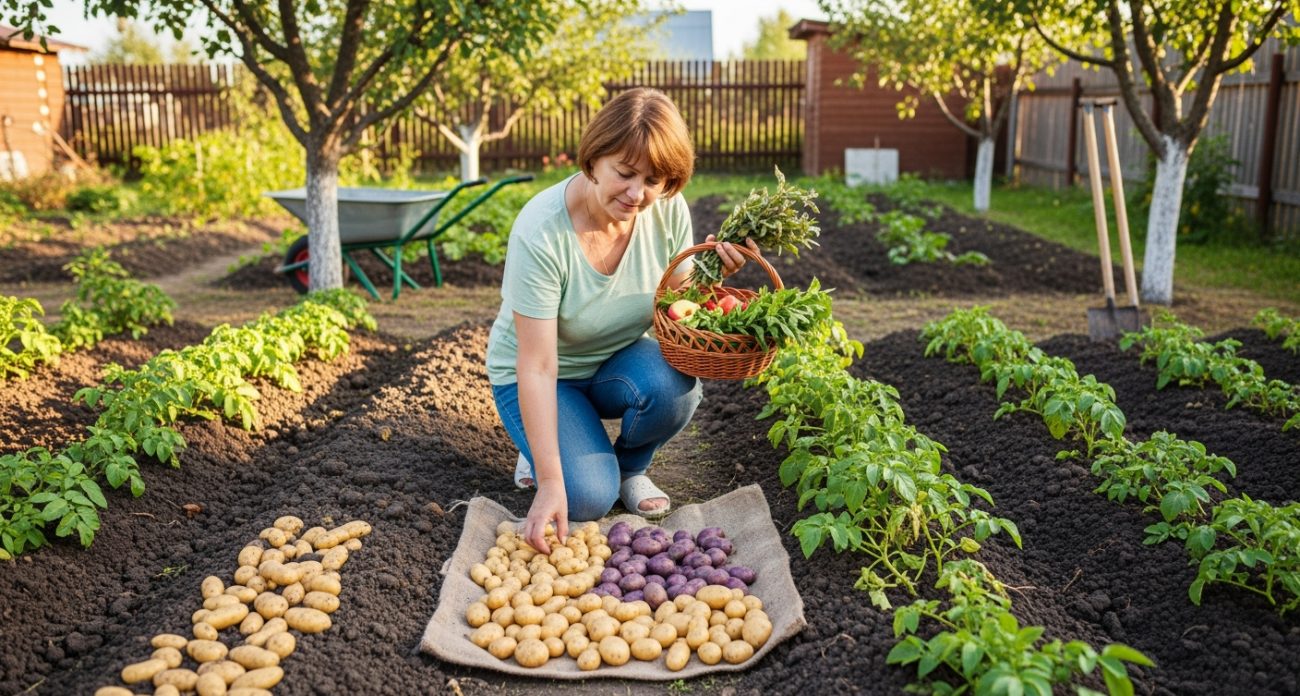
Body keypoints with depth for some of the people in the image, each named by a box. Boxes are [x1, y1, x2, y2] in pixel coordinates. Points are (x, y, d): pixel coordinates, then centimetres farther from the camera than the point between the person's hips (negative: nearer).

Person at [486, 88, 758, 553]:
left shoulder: (668, 210, -17)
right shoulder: (541, 231, -31)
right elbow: (537, 367, -31)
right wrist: (550, 483, -34)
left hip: (619, 359, 4)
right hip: (542, 376, -3)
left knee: (673, 387, -31)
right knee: (587, 498, -24)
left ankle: (630, 467, 3)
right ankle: (541, 450, 12)